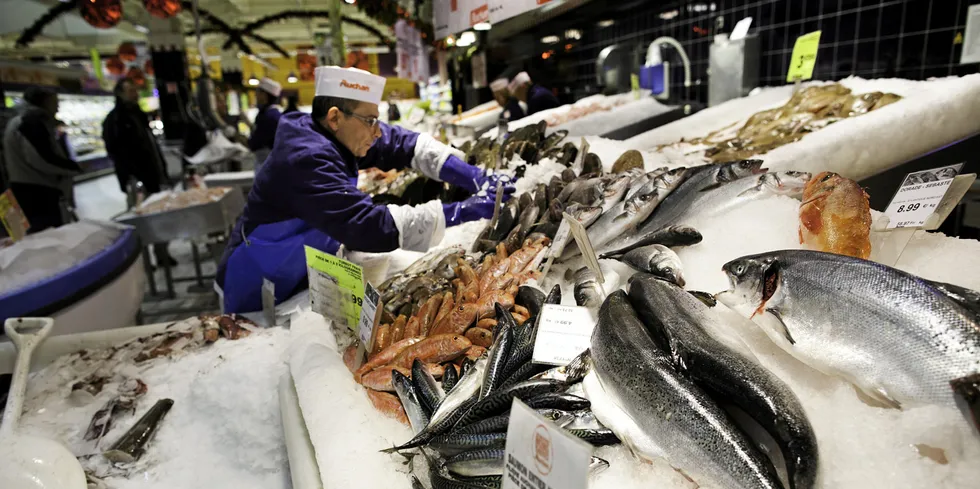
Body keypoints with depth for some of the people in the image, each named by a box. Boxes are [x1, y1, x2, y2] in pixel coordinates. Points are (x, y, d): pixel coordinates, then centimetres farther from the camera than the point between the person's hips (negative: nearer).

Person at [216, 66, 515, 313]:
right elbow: (368, 226, -40)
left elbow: (407, 145, -7)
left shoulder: (339, 134, -7)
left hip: (306, 277, 8)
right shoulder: (306, 160, -32)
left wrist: (475, 178, -19)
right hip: (262, 292, -8)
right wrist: (462, 211, -37)